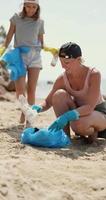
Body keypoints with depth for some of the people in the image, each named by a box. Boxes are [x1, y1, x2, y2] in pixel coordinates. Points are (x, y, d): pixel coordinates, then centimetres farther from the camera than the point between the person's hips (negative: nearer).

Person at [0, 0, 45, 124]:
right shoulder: (16, 18, 7)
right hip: (19, 55, -1)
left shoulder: (39, 22, 11)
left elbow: (41, 42, 15)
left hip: (35, 55, 1)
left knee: (31, 89, -3)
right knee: (20, 89, -15)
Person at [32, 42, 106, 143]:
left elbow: (90, 107, -33)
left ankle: (92, 132, -2)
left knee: (79, 125, -39)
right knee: (59, 94, -25)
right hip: (78, 110, 5)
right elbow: (48, 102, -6)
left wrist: (67, 116, -48)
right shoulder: (62, 78, -13)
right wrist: (39, 107, -31)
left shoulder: (94, 74, -26)